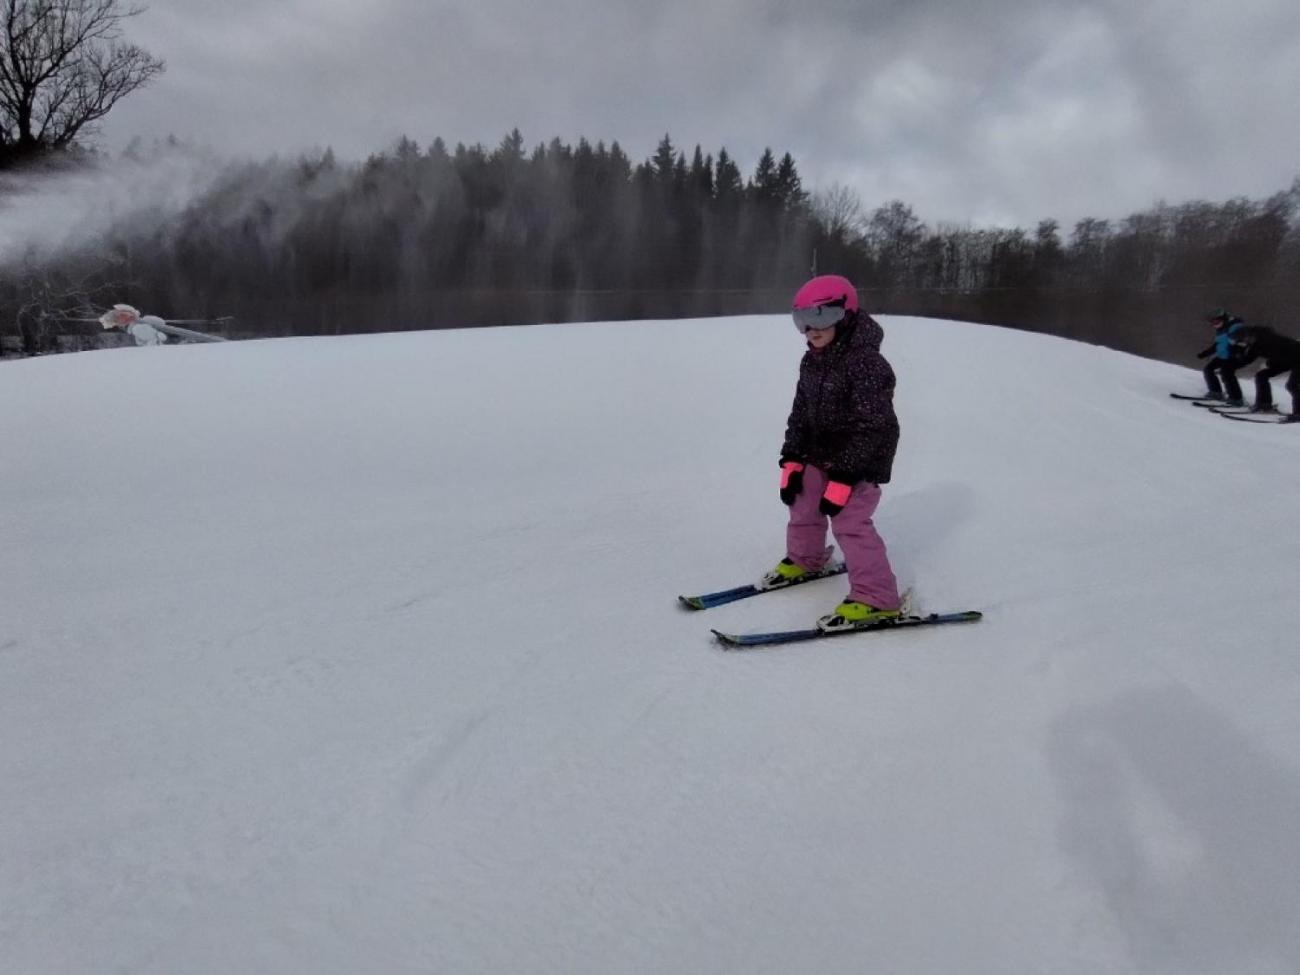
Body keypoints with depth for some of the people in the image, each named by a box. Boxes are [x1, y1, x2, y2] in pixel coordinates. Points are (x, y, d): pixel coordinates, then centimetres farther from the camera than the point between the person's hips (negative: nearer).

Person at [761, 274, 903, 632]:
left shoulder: (866, 364, -23)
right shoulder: (812, 361, 4)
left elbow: (869, 428, -25)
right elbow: (800, 413, 10)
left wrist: (843, 477, -26)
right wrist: (791, 461, 3)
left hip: (860, 459, -9)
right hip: (819, 453, 9)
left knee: (849, 522, -14)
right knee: (804, 506, 20)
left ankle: (876, 598, -5)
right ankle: (804, 559, 47)